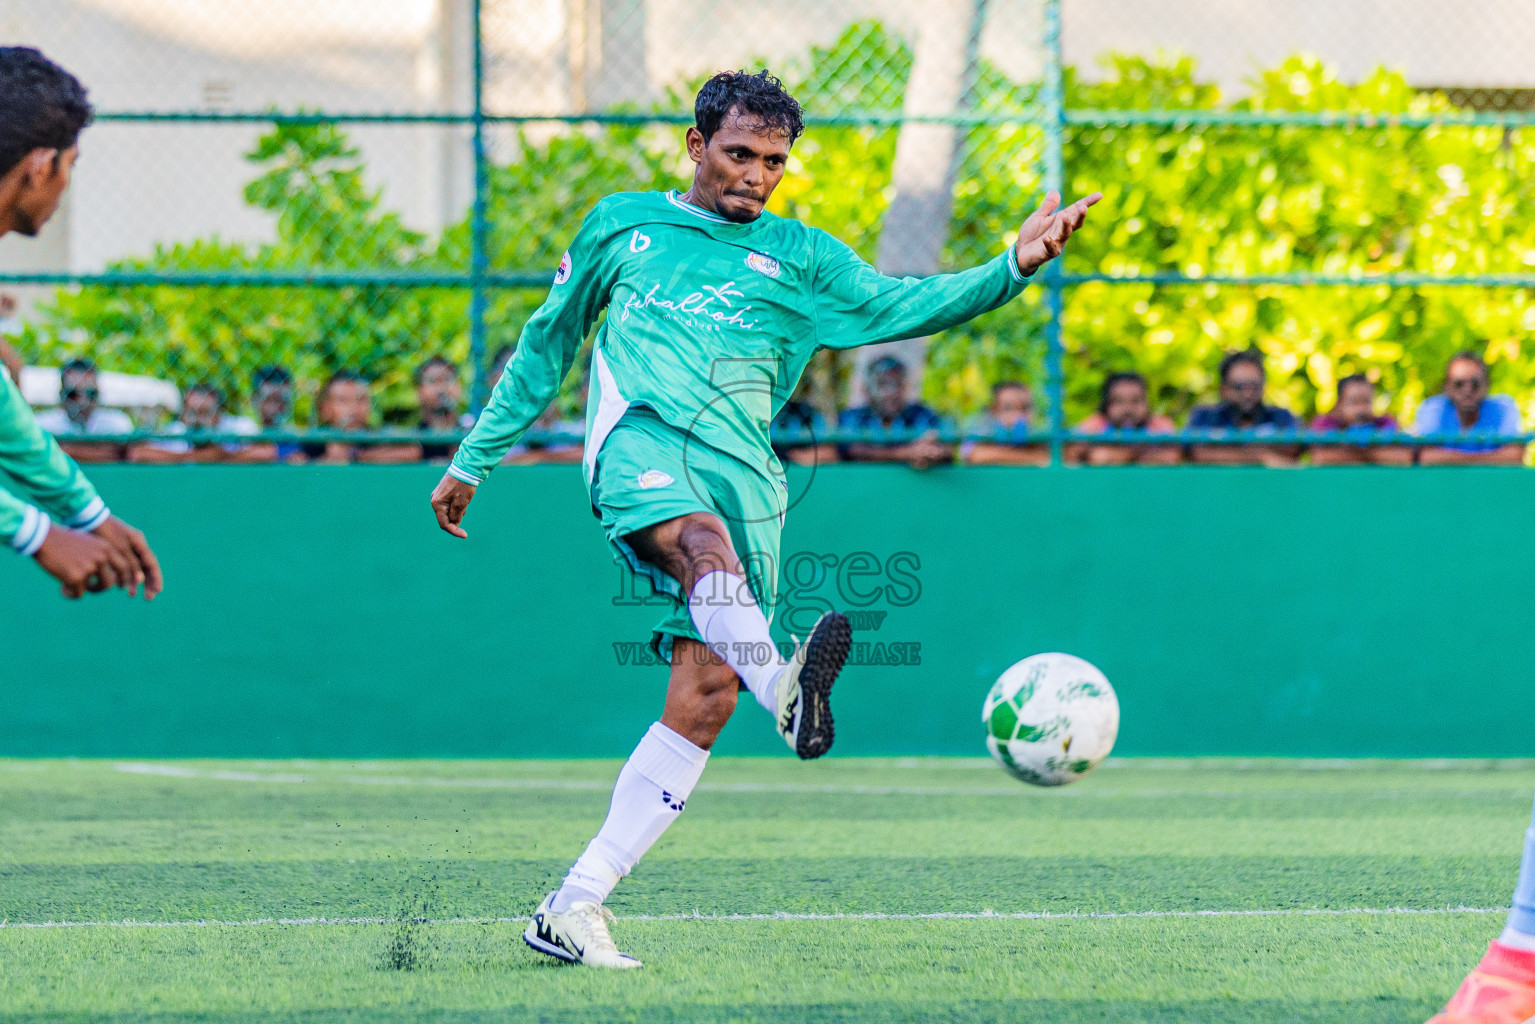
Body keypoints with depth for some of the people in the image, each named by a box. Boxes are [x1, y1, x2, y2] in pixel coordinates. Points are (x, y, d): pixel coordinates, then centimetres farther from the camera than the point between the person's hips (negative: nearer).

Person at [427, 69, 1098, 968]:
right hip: (640, 441, -2)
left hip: (741, 467, 2)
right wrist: (473, 461, 30)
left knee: (706, 697, -10)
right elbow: (548, 343, 29)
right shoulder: (621, 226, 20)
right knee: (706, 539, -38)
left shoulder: (799, 260, 19)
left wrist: (1013, 269, -12)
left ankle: (575, 906, -5)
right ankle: (783, 689, -69)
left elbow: (901, 307, 3)